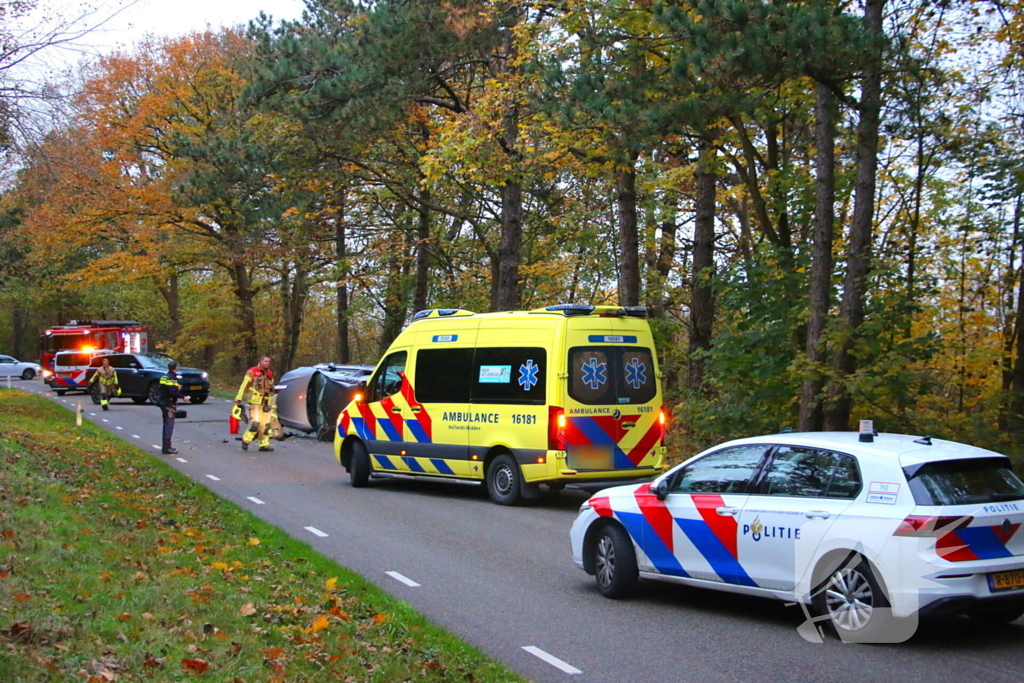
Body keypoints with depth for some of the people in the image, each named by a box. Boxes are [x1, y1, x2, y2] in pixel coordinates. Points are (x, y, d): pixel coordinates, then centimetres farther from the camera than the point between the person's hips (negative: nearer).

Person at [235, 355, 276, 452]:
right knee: (255, 423, -14)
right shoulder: (252, 372, -4)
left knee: (266, 424, 3)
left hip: (266, 403, 6)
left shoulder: (270, 374, 14)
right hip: (255, 401, -6)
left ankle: (264, 445, 9)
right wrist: (238, 399, -9)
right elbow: (244, 385, -5)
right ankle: (246, 440, 3)